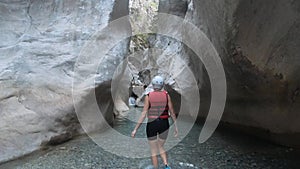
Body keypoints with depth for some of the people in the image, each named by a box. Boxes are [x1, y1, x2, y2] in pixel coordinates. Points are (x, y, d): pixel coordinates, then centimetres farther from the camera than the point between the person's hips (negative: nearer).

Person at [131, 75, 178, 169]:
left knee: (153, 151, 13)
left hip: (151, 125, -2)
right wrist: (176, 126, 11)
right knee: (160, 147, 24)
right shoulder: (166, 95, -2)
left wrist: (135, 129, -7)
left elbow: (143, 114, -12)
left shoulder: (148, 96, -8)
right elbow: (172, 112, 0)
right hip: (164, 125, 3)